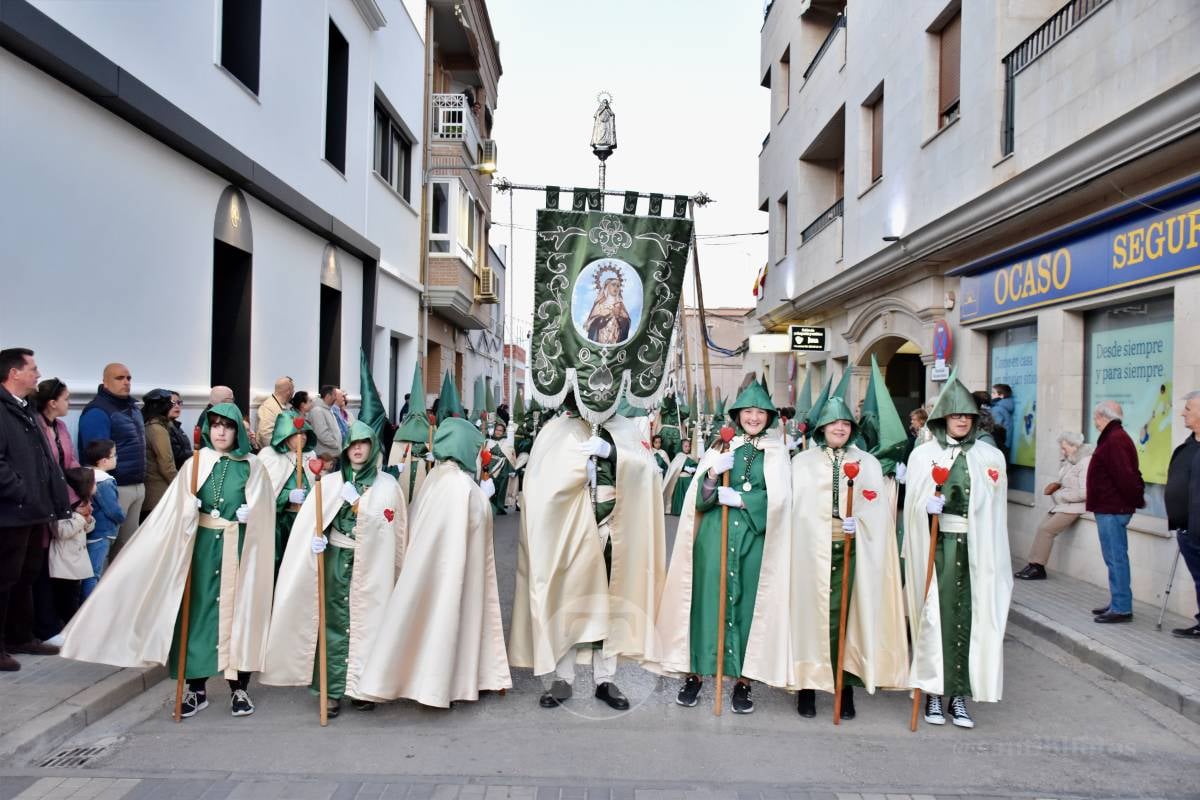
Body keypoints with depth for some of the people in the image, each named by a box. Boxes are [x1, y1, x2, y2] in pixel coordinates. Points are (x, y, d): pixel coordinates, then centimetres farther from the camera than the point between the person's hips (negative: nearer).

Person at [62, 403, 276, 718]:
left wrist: (249, 513, -14)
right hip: (203, 546, 2)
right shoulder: (195, 464, 5)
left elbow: (262, 514, 2)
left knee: (237, 611, 2)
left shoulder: (252, 467, 1)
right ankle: (197, 688, 17)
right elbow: (179, 511, 2)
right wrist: (192, 509, -14)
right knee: (198, 610, 5)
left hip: (239, 548, -2)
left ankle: (239, 688, 11)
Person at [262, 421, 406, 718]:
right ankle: (334, 690, 8)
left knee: (365, 621, 1)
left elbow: (383, 525, -6)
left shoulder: (387, 485, 3)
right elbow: (310, 518, -1)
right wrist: (317, 535, -20)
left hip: (370, 563, -1)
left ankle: (363, 688, 12)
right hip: (336, 560, 1)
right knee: (335, 623, 0)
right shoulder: (330, 481, 6)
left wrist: (355, 501, -13)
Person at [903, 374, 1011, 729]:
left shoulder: (992, 456, 8)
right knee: (936, 615, -1)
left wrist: (994, 556, 6)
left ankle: (959, 694, 12)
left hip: (976, 547, 2)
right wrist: (927, 506, -19)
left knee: (970, 617, 1)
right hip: (936, 546, -1)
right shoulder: (923, 454, 4)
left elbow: (996, 510, 9)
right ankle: (934, 693, 11)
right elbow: (913, 504, 3)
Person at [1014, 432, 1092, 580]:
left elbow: (1084, 493, -22)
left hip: (1075, 506, -9)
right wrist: (1057, 485, 3)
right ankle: (1034, 565, -3)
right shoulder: (1070, 461, 11)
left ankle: (1037, 567, -6)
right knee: (1042, 528, -3)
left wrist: (1059, 495, -13)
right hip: (1063, 504, 9)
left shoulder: (1086, 462, -16)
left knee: (1046, 529, -14)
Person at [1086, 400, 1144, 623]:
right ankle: (1118, 603, 24)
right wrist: (1136, 498, 15)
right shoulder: (1116, 436, 17)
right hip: (1112, 508, 11)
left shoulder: (1114, 440, -18)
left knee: (1116, 559, -6)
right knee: (1115, 558, 16)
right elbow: (1128, 474, 18)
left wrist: (1136, 500, -12)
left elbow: (1125, 476, -23)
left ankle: (1121, 608, -2)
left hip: (1112, 510, -11)